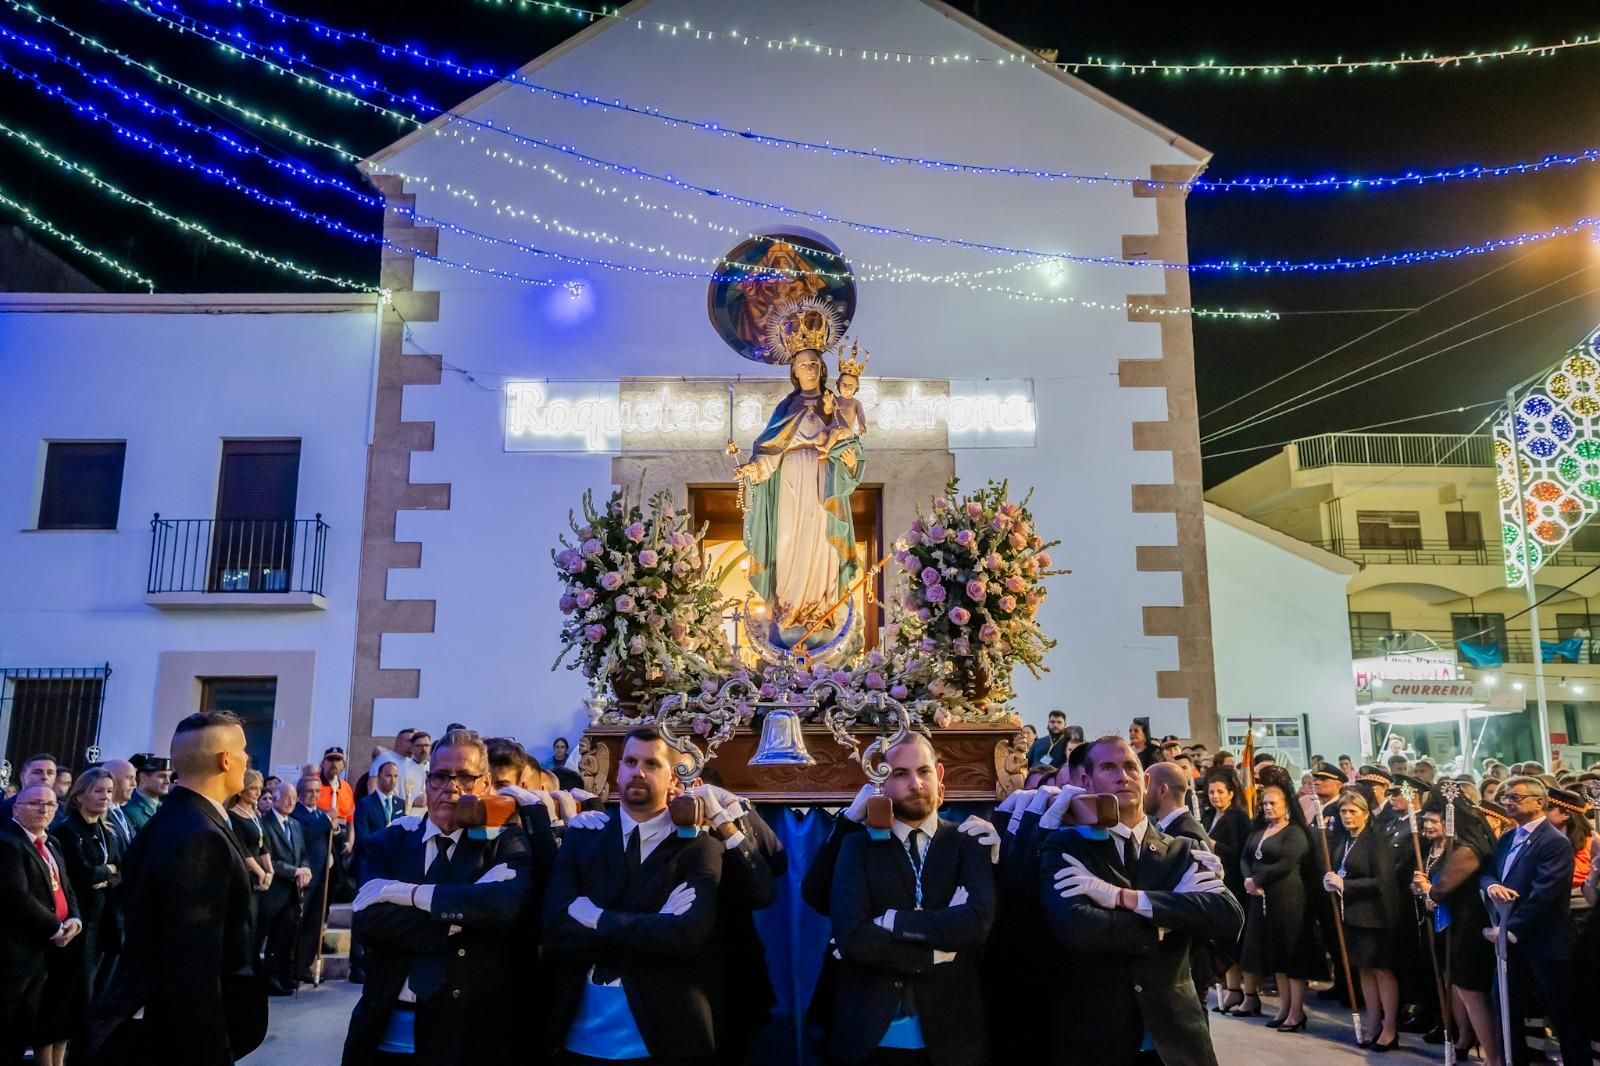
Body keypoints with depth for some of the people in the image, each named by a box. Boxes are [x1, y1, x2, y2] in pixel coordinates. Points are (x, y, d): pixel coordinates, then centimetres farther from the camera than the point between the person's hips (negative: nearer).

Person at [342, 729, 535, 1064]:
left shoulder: (505, 843, -4)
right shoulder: (390, 842, 3)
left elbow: (512, 903, -24)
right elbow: (366, 921, -12)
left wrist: (412, 894, -19)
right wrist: (462, 914, -19)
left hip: (467, 1033, -2)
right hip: (386, 1032, 2)